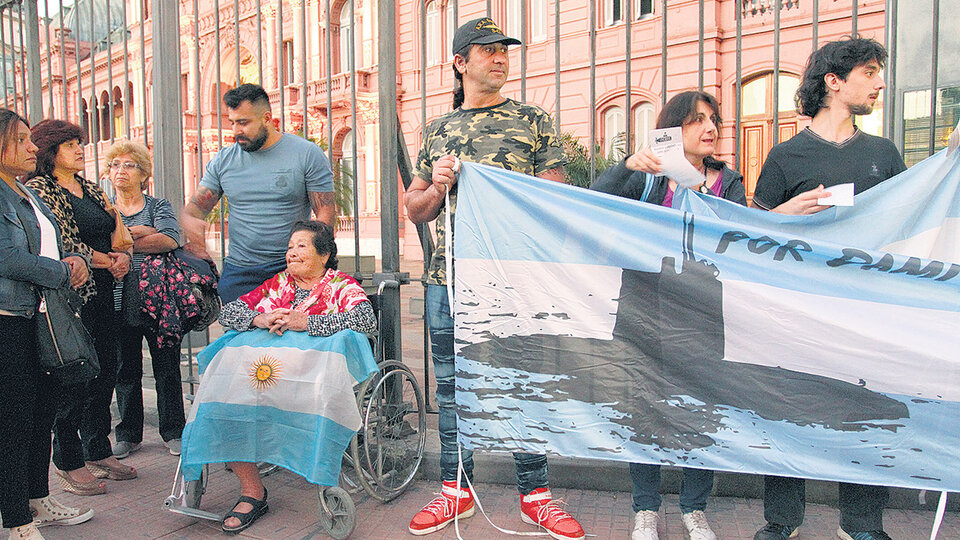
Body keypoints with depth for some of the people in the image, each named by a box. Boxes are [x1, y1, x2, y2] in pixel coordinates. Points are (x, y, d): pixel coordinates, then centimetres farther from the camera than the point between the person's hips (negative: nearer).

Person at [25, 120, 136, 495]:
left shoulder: (91, 189, 18)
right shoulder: (39, 189, -6)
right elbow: (63, 244, -15)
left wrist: (124, 257, -2)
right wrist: (107, 261, -8)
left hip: (102, 295, 8)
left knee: (104, 373, 11)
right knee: (73, 380, -1)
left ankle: (99, 453, 24)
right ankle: (68, 464, 12)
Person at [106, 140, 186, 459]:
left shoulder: (159, 206, 7)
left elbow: (171, 241, -13)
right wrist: (141, 232, -12)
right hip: (119, 299, 2)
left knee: (167, 367, 3)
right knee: (126, 370, 8)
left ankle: (173, 432, 14)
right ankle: (129, 434, 22)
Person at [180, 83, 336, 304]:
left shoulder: (308, 154, -2)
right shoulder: (222, 161, 9)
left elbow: (325, 213, -4)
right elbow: (194, 209, 12)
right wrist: (189, 221, -15)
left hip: (290, 269, -3)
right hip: (237, 273, 3)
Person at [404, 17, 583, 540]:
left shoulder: (534, 120, 7)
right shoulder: (437, 130, 14)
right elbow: (414, 209, 15)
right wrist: (436, 187, -4)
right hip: (448, 280, 3)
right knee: (452, 386, 10)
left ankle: (535, 494, 19)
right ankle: (456, 489, 25)